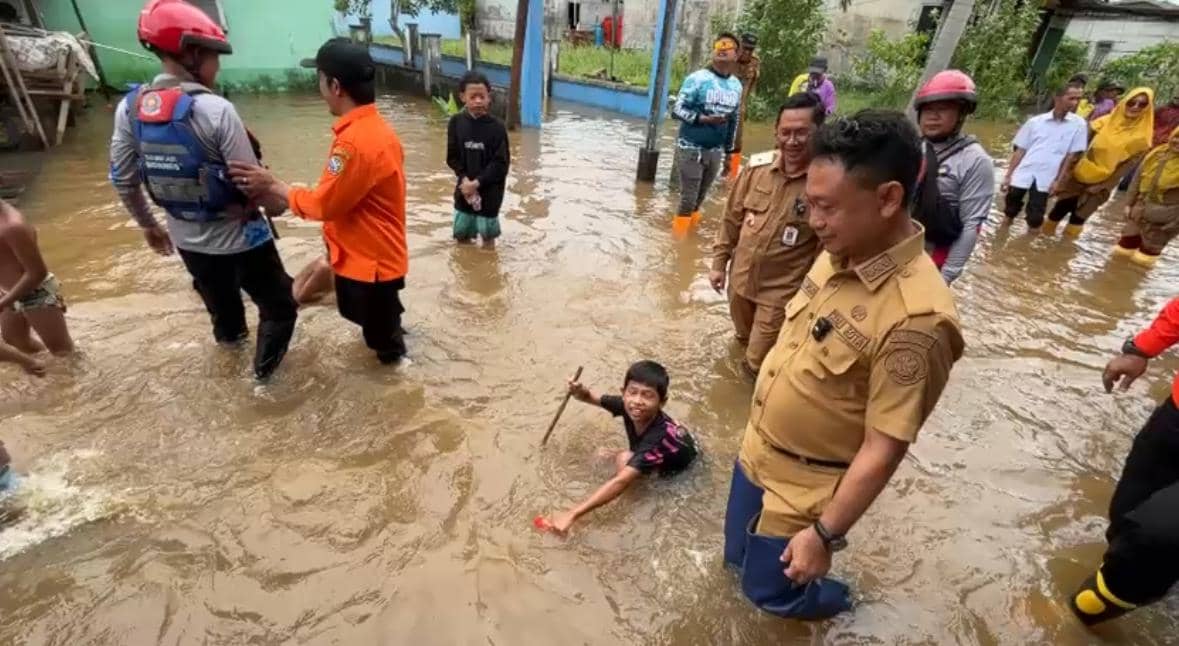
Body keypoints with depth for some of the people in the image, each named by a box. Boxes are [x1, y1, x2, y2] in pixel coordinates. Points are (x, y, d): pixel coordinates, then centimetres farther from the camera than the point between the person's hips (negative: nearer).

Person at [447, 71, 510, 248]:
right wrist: (464, 179, -13)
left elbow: (501, 163, -12)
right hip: (465, 188, 3)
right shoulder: (456, 122, -3)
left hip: (490, 189, -3)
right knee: (460, 233, 12)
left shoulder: (496, 127, -11)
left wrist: (477, 182, -17)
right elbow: (452, 157, 2)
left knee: (487, 233, 6)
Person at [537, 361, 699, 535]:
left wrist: (572, 514, -55)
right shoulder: (629, 405, -26)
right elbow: (593, 398, -9)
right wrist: (580, 392, -34)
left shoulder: (658, 437, -45)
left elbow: (620, 482, -52)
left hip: (683, 463, -6)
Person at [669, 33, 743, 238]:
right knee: (688, 199, -2)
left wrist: (729, 151, 17)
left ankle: (688, 234, 28)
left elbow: (735, 120, 15)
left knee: (699, 199, 13)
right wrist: (704, 119, -26)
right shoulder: (697, 79, -9)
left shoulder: (736, 85, 6)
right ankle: (678, 238, 12)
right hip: (691, 148, -5)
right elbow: (677, 110, -12)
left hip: (716, 151, 5)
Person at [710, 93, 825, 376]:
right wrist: (720, 262, 7)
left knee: (759, 364, 5)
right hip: (740, 278, 5)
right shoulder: (757, 167, -7)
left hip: (782, 291, -5)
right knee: (744, 340, 28)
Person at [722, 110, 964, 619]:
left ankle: (831, 598, 48)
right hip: (755, 453, 7)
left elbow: (884, 449, -26)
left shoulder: (915, 317, -32)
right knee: (738, 557, 28)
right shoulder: (838, 255, -7)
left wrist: (825, 534, -18)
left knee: (769, 588, 19)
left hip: (803, 488, -7)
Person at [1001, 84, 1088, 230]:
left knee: (1035, 219, 0)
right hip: (1022, 174, 1)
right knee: (1010, 211, 10)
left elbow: (1072, 156, 3)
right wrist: (1008, 176, 0)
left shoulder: (1078, 124, 2)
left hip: (1045, 179, -1)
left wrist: (1059, 180, -2)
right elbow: (1020, 150, 5)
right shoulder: (1035, 121, 3)